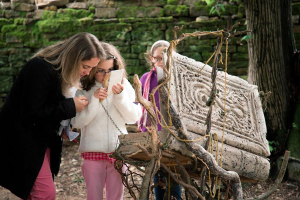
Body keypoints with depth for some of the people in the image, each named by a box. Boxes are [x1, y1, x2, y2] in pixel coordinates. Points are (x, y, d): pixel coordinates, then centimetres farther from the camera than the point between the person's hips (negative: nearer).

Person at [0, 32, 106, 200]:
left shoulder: (62, 71, 6)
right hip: (23, 140, -9)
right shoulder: (40, 68, -23)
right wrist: (71, 106, -22)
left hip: (43, 139, 9)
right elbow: (30, 113, -25)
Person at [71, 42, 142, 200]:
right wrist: (94, 100, -20)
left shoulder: (123, 85, 1)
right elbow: (77, 122, -10)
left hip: (118, 150, 1)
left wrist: (120, 96, -16)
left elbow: (134, 117, -2)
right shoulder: (83, 89, -3)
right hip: (93, 151, -1)